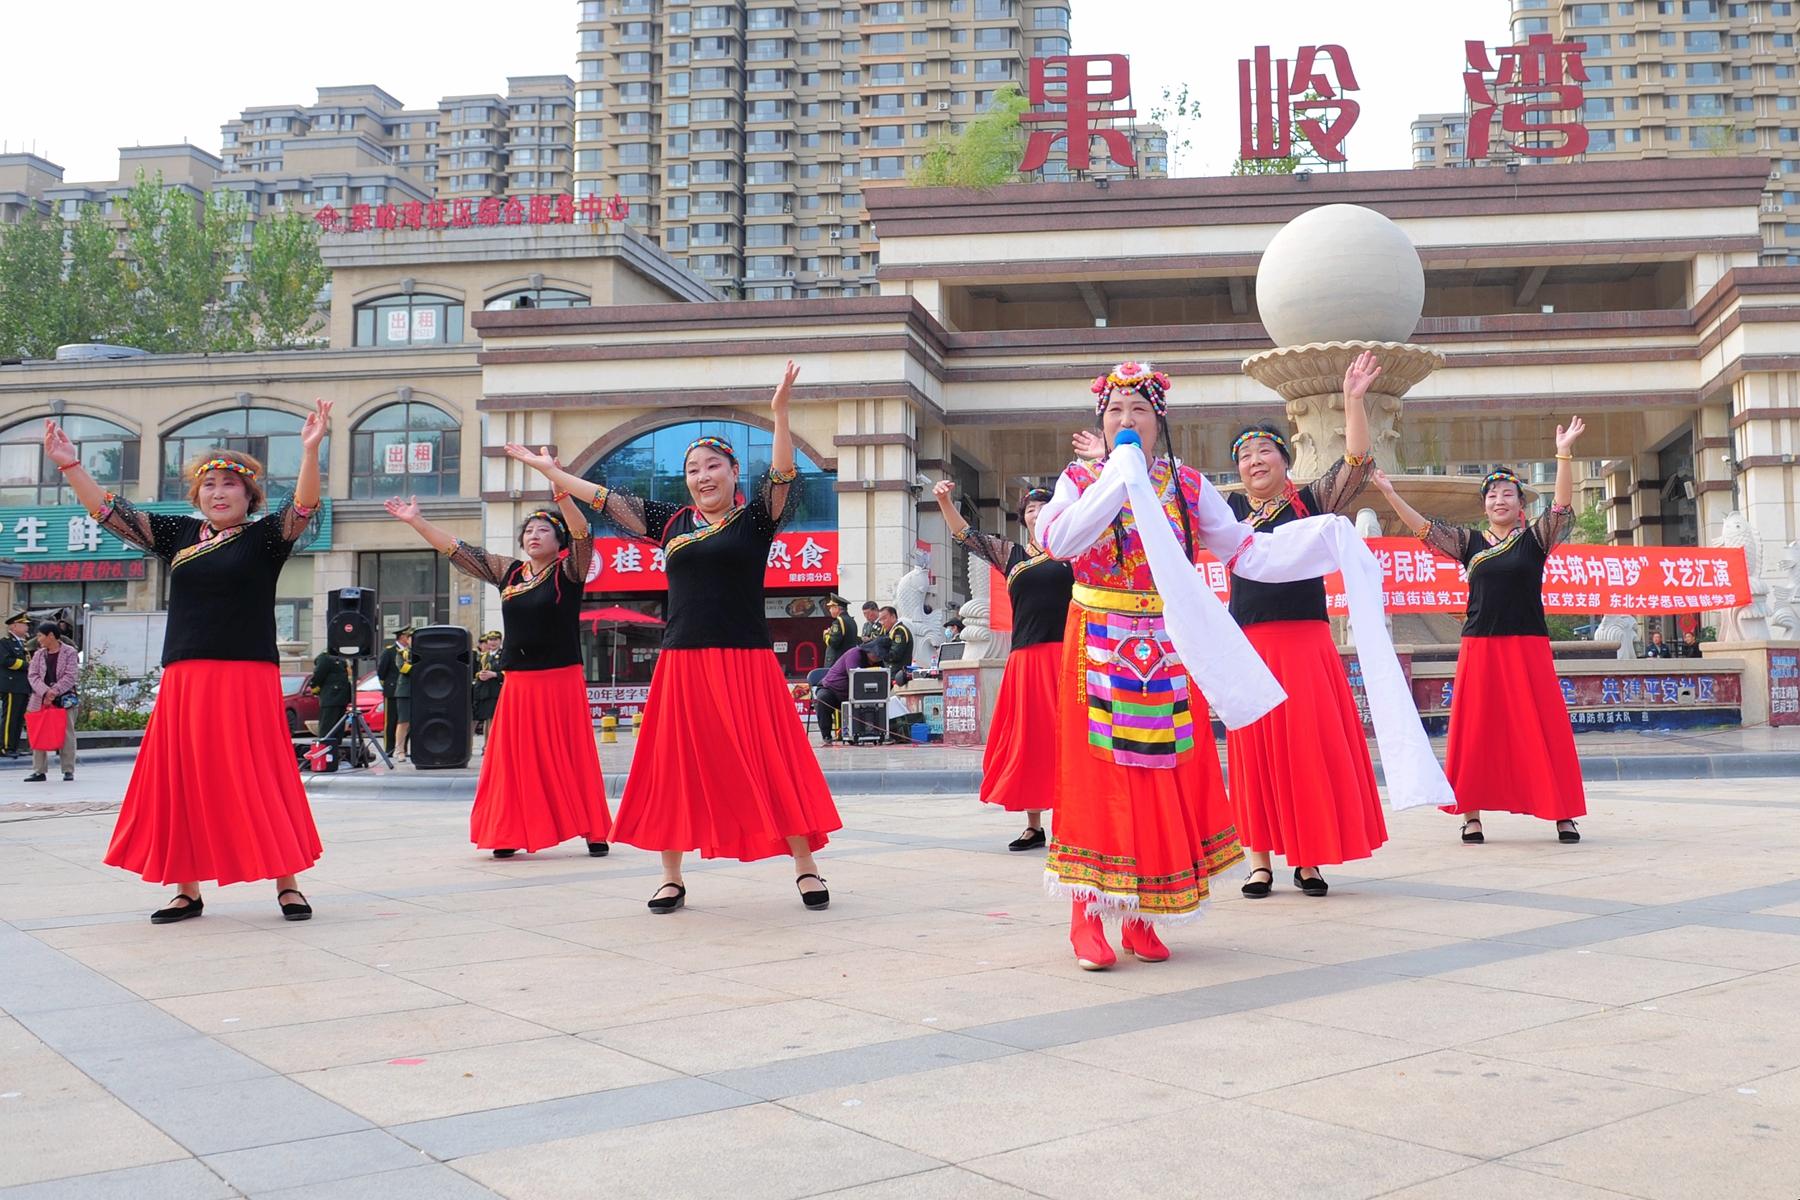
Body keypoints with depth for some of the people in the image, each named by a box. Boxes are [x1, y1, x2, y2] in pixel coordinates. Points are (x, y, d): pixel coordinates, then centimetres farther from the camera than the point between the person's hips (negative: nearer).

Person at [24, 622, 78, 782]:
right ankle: (39, 771, 10)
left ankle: (68, 770, 7)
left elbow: (70, 676, -10)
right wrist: (45, 692, -16)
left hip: (64, 700, -4)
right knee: (39, 736, 4)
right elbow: (33, 675, 1)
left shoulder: (69, 653, -3)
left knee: (66, 735, 0)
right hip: (41, 700, 4)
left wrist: (55, 691, -21)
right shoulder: (39, 655, 10)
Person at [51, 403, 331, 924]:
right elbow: (109, 512, 14)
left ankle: (287, 884, 4)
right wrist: (69, 465, 5)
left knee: (262, 781, -5)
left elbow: (303, 507, -16)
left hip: (248, 679, -4)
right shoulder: (178, 534, 13)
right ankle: (187, 890, 16)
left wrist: (310, 452, -30)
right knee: (180, 781, 6)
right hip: (184, 680, 4)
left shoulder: (264, 536, 2)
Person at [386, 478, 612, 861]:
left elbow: (583, 535, -21)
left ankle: (594, 832, 6)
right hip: (517, 684, 5)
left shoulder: (567, 572, -3)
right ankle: (510, 835, 13)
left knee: (572, 759, -2)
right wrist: (415, 521, 7)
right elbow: (457, 550, 14)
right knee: (514, 761, 6)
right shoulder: (507, 572, 11)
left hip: (561, 681, -5)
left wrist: (555, 480, -34)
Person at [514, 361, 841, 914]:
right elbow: (604, 498, 17)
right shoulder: (672, 522, 13)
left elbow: (783, 475, -14)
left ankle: (805, 867, 7)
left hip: (746, 661, -4)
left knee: (773, 764, -4)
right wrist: (547, 469, 18)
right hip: (682, 661, 4)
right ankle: (671, 877, 19)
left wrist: (780, 412, -28)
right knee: (675, 766, 6)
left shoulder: (755, 516, 3)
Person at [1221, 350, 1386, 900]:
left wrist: (1353, 399, -16)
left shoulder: (1312, 500, 5)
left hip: (1306, 642, -1)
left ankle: (1308, 858, 7)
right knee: (1254, 750, 2)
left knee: (1312, 745, -3)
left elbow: (1357, 463, -6)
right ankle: (1260, 858, 10)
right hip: (1249, 644, 1)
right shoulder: (1227, 508, 10)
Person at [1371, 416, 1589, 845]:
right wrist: (1390, 494, -5)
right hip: (1480, 648, 2)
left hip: (1529, 646, -2)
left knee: (1544, 729, -3)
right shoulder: (1469, 543, 9)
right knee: (1475, 730, 2)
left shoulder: (1535, 539, 4)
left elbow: (1562, 507, -9)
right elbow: (1423, 528, 5)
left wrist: (1564, 454, -20)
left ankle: (1563, 813, 3)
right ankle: (1471, 814, 8)